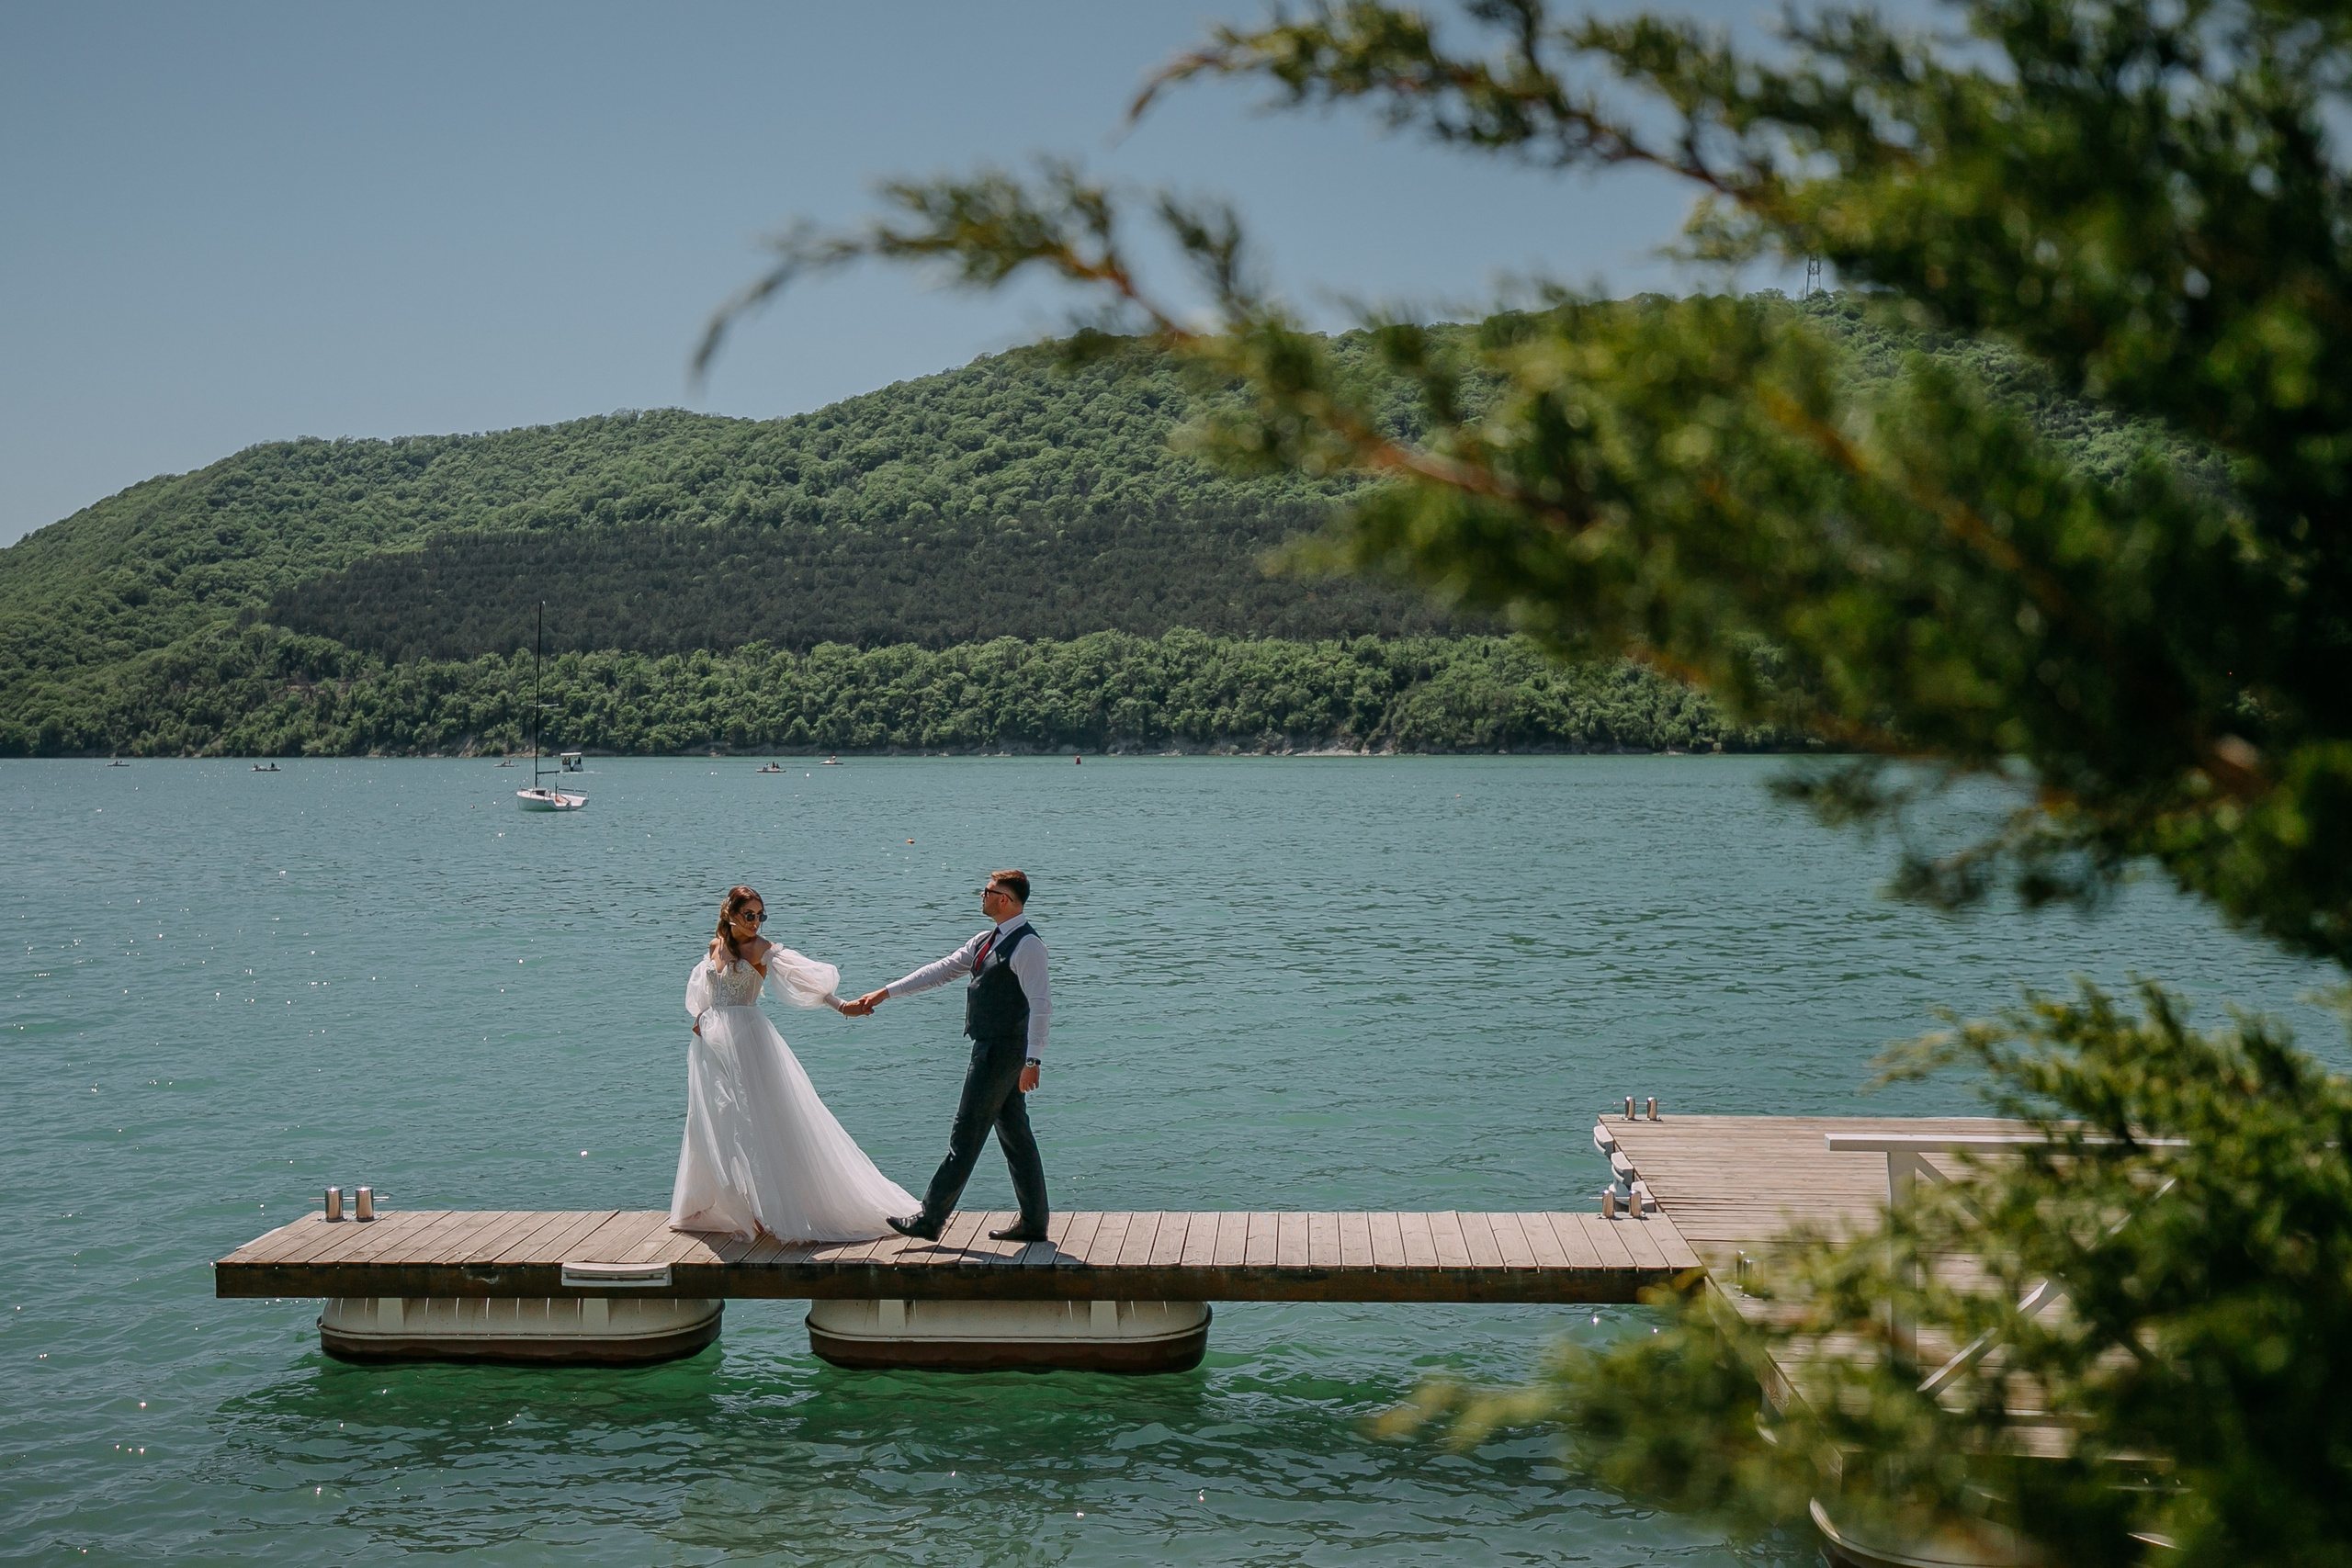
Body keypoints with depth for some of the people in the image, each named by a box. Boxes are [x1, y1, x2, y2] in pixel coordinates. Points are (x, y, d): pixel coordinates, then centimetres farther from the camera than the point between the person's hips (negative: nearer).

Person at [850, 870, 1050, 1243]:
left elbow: (1041, 1005, -19)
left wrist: (1032, 1061, -24)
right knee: (1015, 1136, 11)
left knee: (966, 1136, -4)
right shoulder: (986, 941, 14)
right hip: (991, 1048, 9)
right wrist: (885, 993, 15)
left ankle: (930, 1219, 1)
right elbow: (940, 971, 17)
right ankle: (1033, 1223, 15)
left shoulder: (1027, 944, -15)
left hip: (1001, 1052, -9)